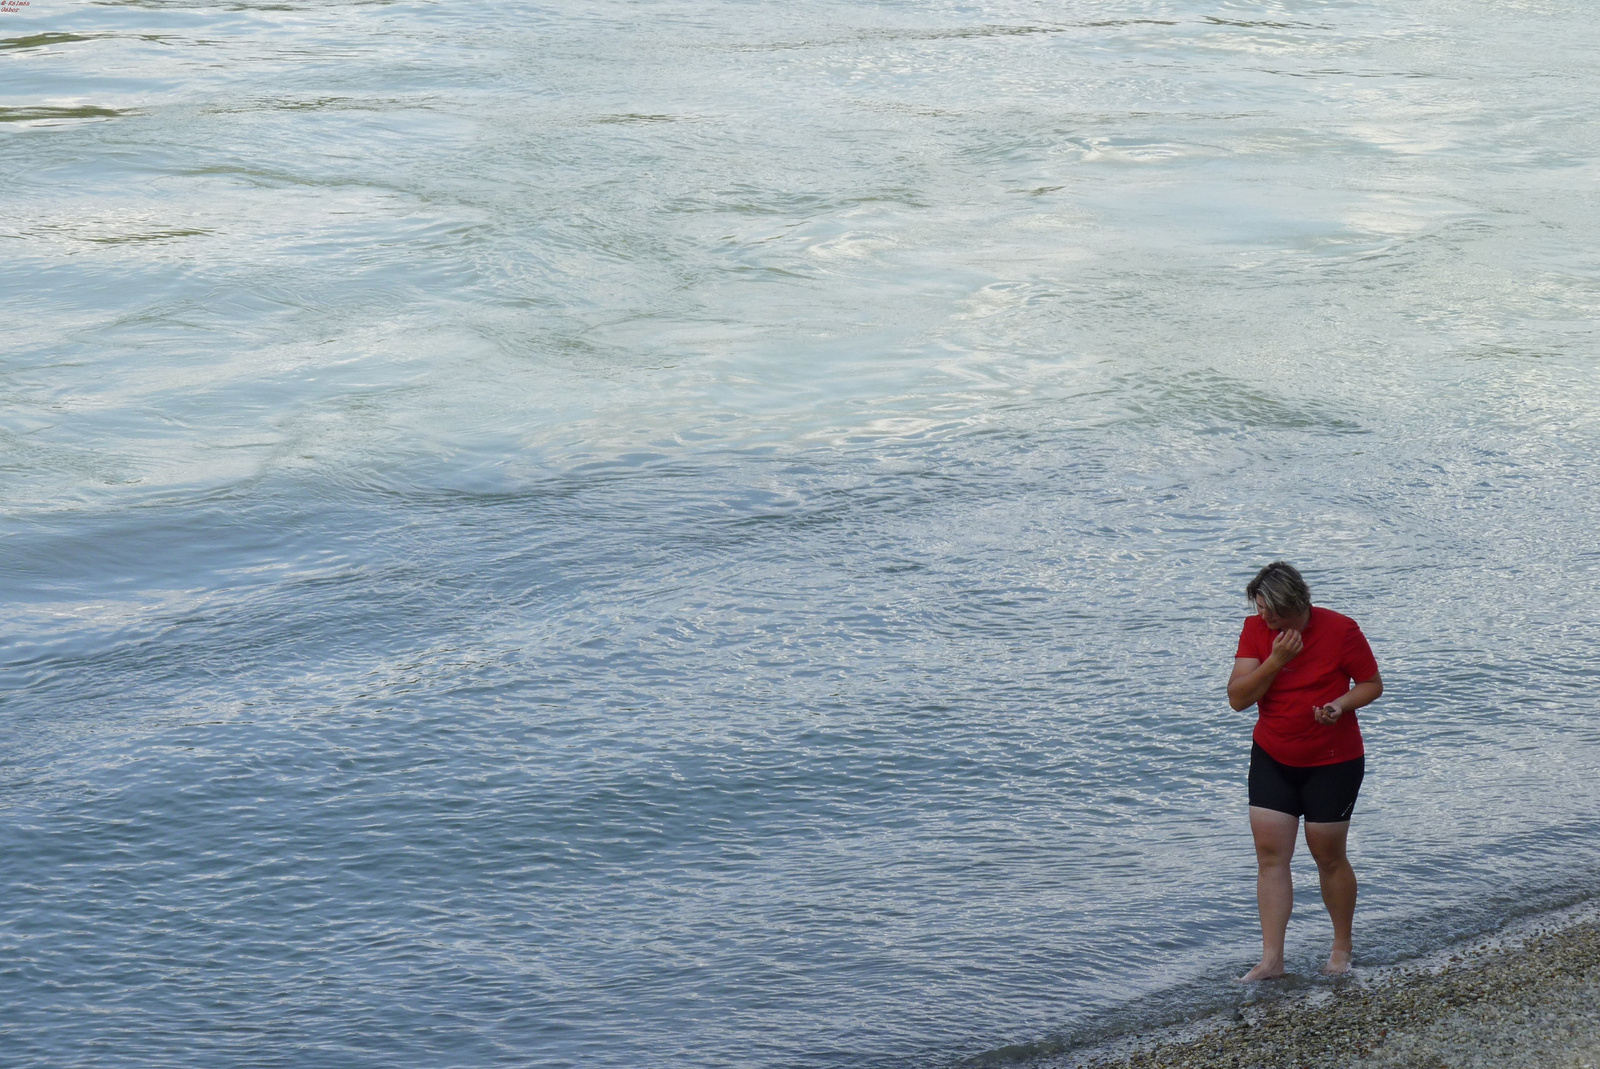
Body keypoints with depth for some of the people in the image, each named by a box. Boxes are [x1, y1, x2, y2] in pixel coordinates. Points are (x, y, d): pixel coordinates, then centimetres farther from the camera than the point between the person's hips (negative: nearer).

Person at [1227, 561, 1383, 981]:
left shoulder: (1340, 630, -14)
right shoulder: (1255, 630, -5)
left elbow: (1372, 684, -3)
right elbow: (1237, 698, -10)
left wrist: (1341, 703, -23)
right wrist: (1275, 660, -23)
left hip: (1333, 762, -3)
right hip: (1272, 759, 3)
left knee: (1329, 856, 5)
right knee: (1270, 855, -3)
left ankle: (1342, 947, 27)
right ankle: (1271, 959, 0)